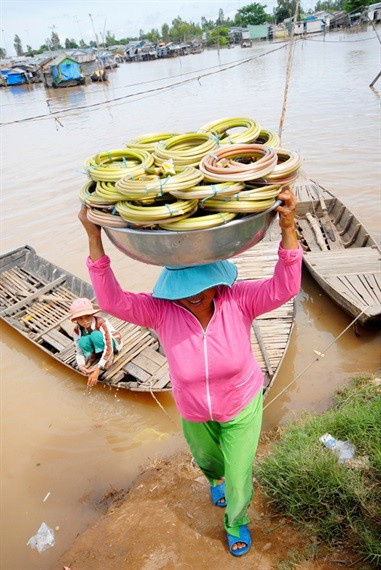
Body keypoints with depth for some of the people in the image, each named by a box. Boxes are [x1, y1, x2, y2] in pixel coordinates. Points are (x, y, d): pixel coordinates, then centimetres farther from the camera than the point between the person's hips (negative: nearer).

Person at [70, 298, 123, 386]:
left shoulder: (101, 323, -35)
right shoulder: (77, 330, -20)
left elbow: (108, 348, -37)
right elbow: (78, 352, -13)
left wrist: (98, 368, -44)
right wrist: (81, 365, -35)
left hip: (113, 343, -4)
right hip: (97, 346, 4)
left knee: (95, 334, -35)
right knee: (83, 341, -30)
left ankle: (110, 356, -12)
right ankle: (93, 355, 1)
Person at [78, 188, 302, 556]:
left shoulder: (237, 300, -29)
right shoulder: (163, 310, -28)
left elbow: (284, 288, -42)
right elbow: (111, 300, -38)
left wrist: (288, 227, -55)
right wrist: (94, 237, -45)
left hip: (242, 406, -1)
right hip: (194, 412, 2)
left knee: (239, 480, 15)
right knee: (206, 458, 33)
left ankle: (236, 521, 54)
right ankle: (215, 478, 75)